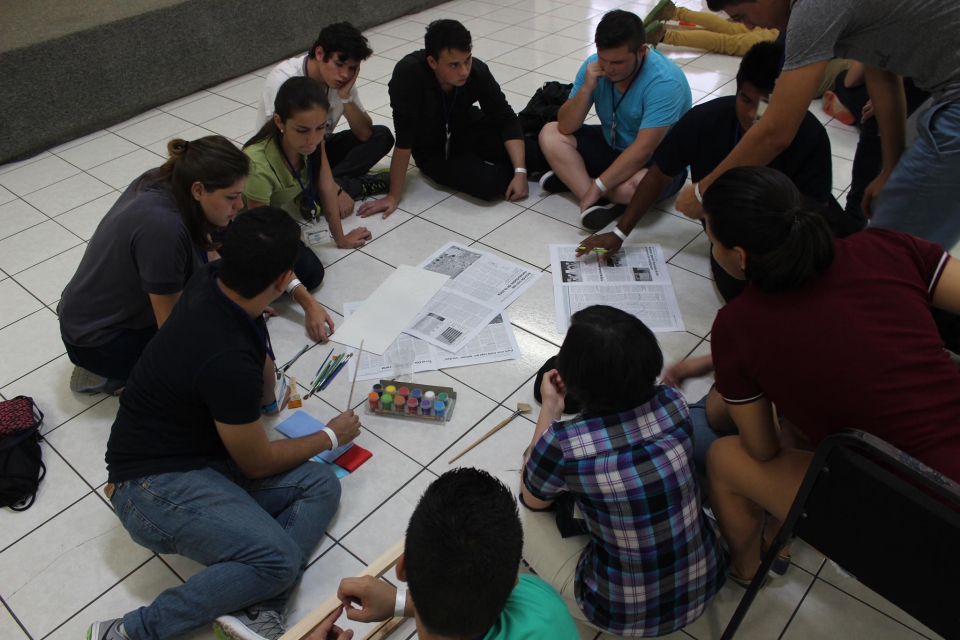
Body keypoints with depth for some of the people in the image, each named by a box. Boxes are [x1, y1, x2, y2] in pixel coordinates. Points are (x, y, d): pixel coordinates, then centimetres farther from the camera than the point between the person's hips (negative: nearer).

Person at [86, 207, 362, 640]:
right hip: (155, 486, -10)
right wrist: (330, 436, 1)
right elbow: (259, 464, -12)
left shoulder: (208, 280, -7)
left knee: (321, 486, -6)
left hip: (204, 458, 10)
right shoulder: (228, 361, -31)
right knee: (278, 560, -29)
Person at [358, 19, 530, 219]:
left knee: (526, 149, -21)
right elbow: (404, 140, -31)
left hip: (467, 129, 3)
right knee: (489, 184, -27)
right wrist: (393, 197, -27)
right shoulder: (409, 73, -33)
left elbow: (507, 120, -16)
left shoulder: (478, 71, -23)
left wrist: (520, 171, -29)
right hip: (432, 149, -3)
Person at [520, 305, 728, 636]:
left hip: (624, 615, -4)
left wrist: (550, 408, 0)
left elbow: (532, 499, -2)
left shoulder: (561, 444, -26)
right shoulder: (672, 404, -15)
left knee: (520, 510, 11)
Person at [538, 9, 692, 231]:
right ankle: (601, 203, -23)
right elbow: (566, 128, -12)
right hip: (612, 146, 7)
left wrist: (597, 187, -35)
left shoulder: (664, 82, -28)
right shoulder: (595, 65, -11)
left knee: (632, 186, -40)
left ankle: (573, 178, -11)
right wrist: (586, 88, -27)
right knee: (550, 133, -11)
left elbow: (642, 151, -33)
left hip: (659, 161, -6)